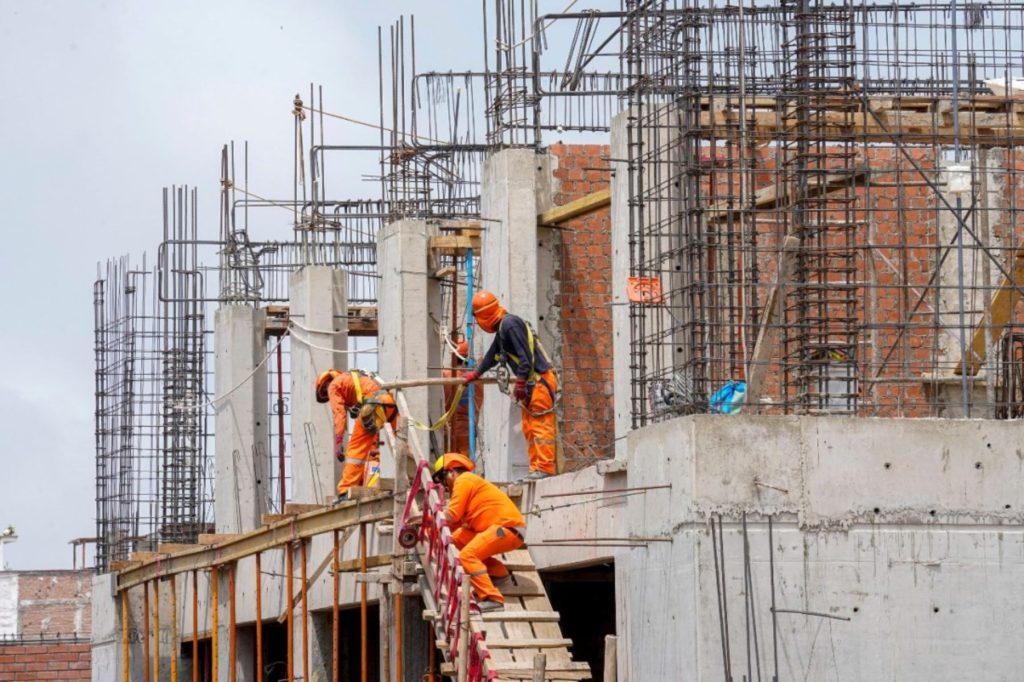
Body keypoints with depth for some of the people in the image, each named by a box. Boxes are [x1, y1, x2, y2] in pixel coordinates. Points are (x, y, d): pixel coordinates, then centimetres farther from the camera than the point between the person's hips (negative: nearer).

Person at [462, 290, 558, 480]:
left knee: (541, 426, -13)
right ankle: (536, 468, 10)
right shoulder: (502, 328, 19)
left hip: (539, 381, -11)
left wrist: (520, 384, -19)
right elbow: (493, 354, 37)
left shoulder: (510, 324, -14)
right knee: (529, 428, 10)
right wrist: (476, 373, 49)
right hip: (531, 383, 11)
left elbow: (525, 357, -21)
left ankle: (544, 468, -17)